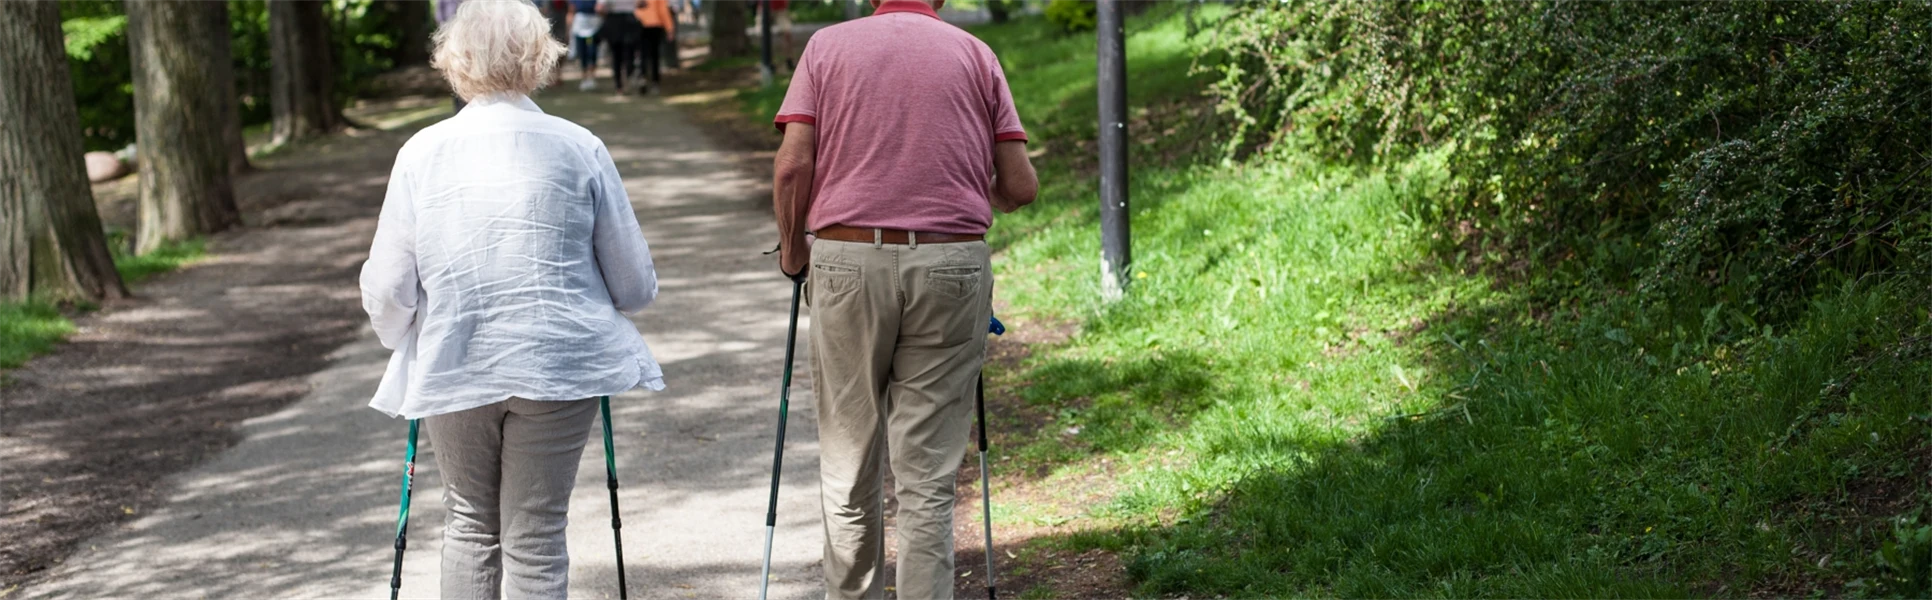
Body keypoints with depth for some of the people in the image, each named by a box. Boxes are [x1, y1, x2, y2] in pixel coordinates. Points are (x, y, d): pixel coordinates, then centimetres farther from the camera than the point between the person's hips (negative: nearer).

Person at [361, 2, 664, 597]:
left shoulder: (421, 152, -3)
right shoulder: (579, 149, -5)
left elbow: (387, 288, -2)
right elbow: (634, 283, 0)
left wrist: (402, 339, 20)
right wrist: (588, 308, 23)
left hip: (452, 369, 1)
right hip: (557, 367, -1)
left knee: (470, 524, 19)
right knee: (536, 536, 7)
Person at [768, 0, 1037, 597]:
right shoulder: (975, 53, 8)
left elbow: (792, 166, -3)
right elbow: (1021, 186, 4)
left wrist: (792, 251, 12)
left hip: (848, 259, 0)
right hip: (951, 264, 0)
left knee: (849, 468, 11)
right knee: (928, 475, 2)